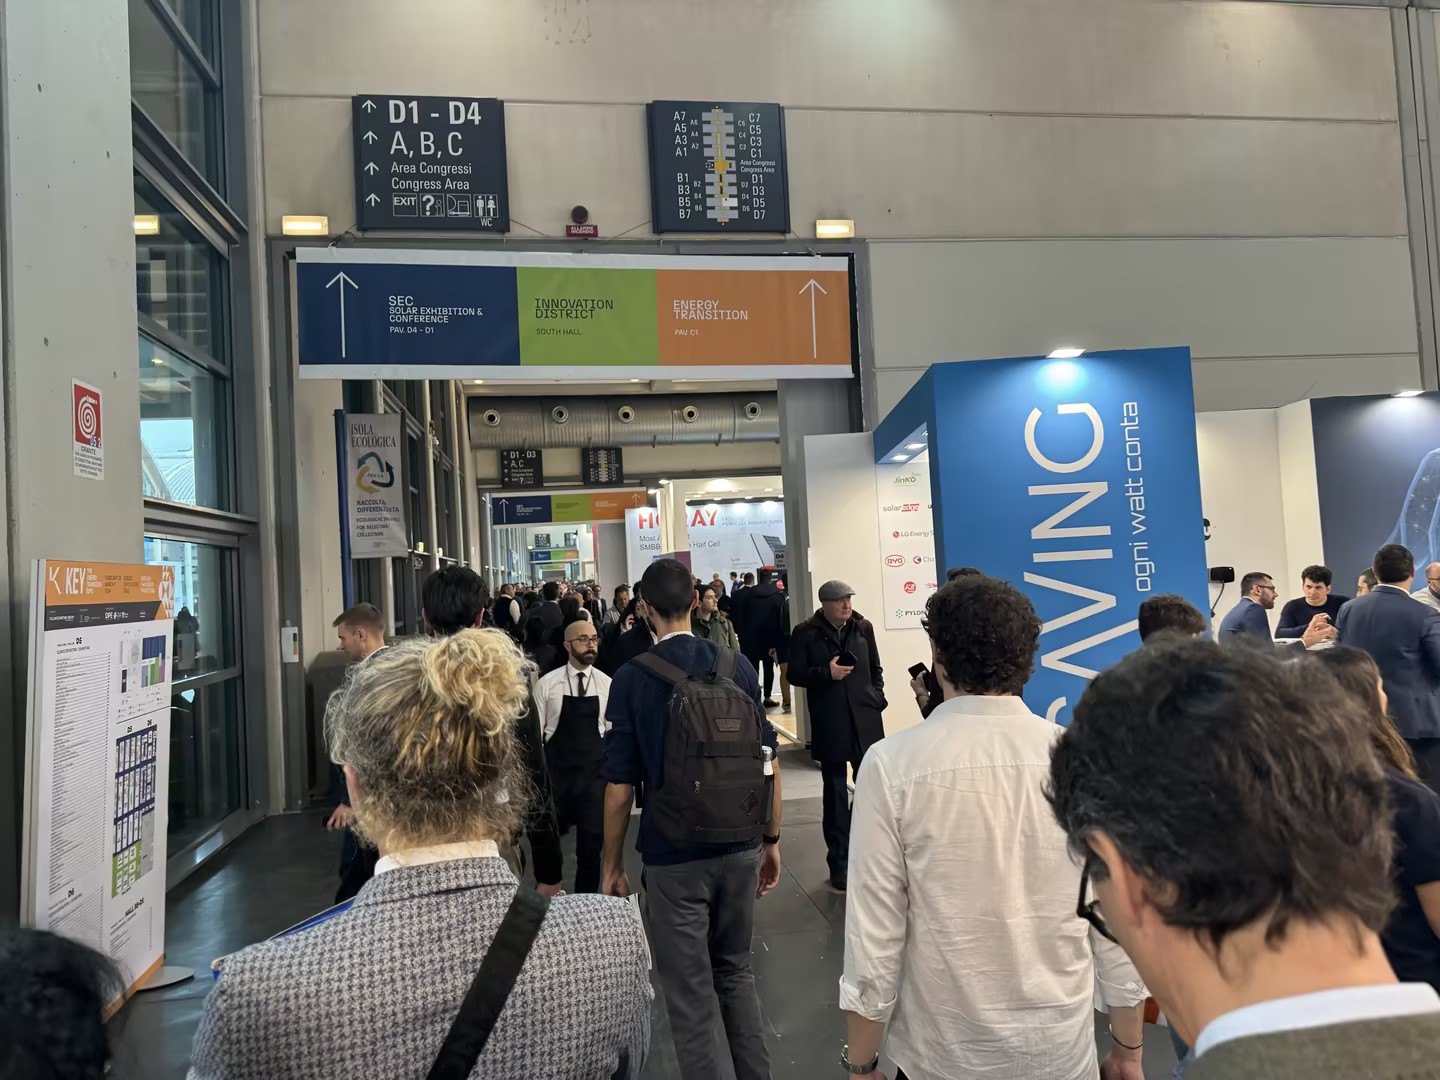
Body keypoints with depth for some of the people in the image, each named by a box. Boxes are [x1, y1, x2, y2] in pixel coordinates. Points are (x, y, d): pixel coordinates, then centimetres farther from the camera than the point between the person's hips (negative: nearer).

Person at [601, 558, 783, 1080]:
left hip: (674, 854, -4)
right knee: (735, 971, 23)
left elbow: (620, 787, -9)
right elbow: (768, 762, 2)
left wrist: (612, 864, 3)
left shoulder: (631, 679, -11)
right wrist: (771, 840, 14)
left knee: (690, 992, 10)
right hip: (740, 846, 4)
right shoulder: (737, 665, -2)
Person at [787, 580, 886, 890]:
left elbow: (875, 669, 14)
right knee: (835, 794, 7)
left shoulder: (864, 627, 5)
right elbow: (795, 674, -4)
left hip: (866, 722, 3)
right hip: (830, 725, -2)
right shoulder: (806, 633, -5)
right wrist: (825, 673, -17)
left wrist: (877, 699, 2)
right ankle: (839, 863, 15)